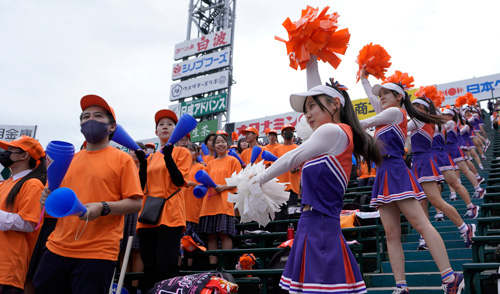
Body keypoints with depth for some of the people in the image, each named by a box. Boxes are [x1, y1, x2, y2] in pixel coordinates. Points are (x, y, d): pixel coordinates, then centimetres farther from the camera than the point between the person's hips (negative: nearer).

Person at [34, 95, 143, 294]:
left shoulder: (122, 159, 0)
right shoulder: (70, 160, 15)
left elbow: (135, 203, -6)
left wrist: (103, 208, -21)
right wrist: (49, 198, 1)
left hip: (97, 254, -5)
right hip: (57, 249, 5)